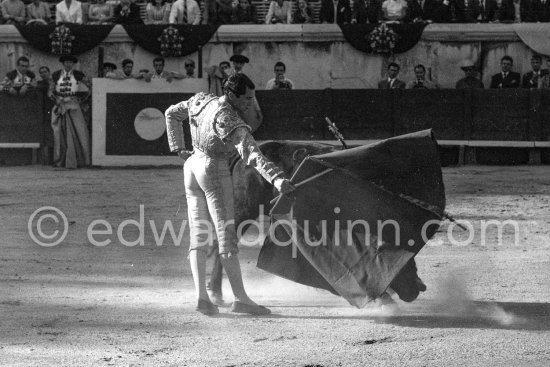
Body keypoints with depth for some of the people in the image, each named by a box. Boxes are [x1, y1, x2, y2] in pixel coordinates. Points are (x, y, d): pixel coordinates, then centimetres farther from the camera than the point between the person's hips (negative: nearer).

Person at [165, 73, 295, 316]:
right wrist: (276, 179, -41)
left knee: (199, 234, 7)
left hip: (192, 165, 8)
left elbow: (171, 114, 17)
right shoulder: (227, 119, -22)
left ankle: (201, 296, 0)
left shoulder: (202, 101, 2)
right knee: (226, 232, -6)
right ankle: (240, 299, -6)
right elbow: (250, 153, -33)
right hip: (214, 169, -8)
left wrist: (179, 149, 17)